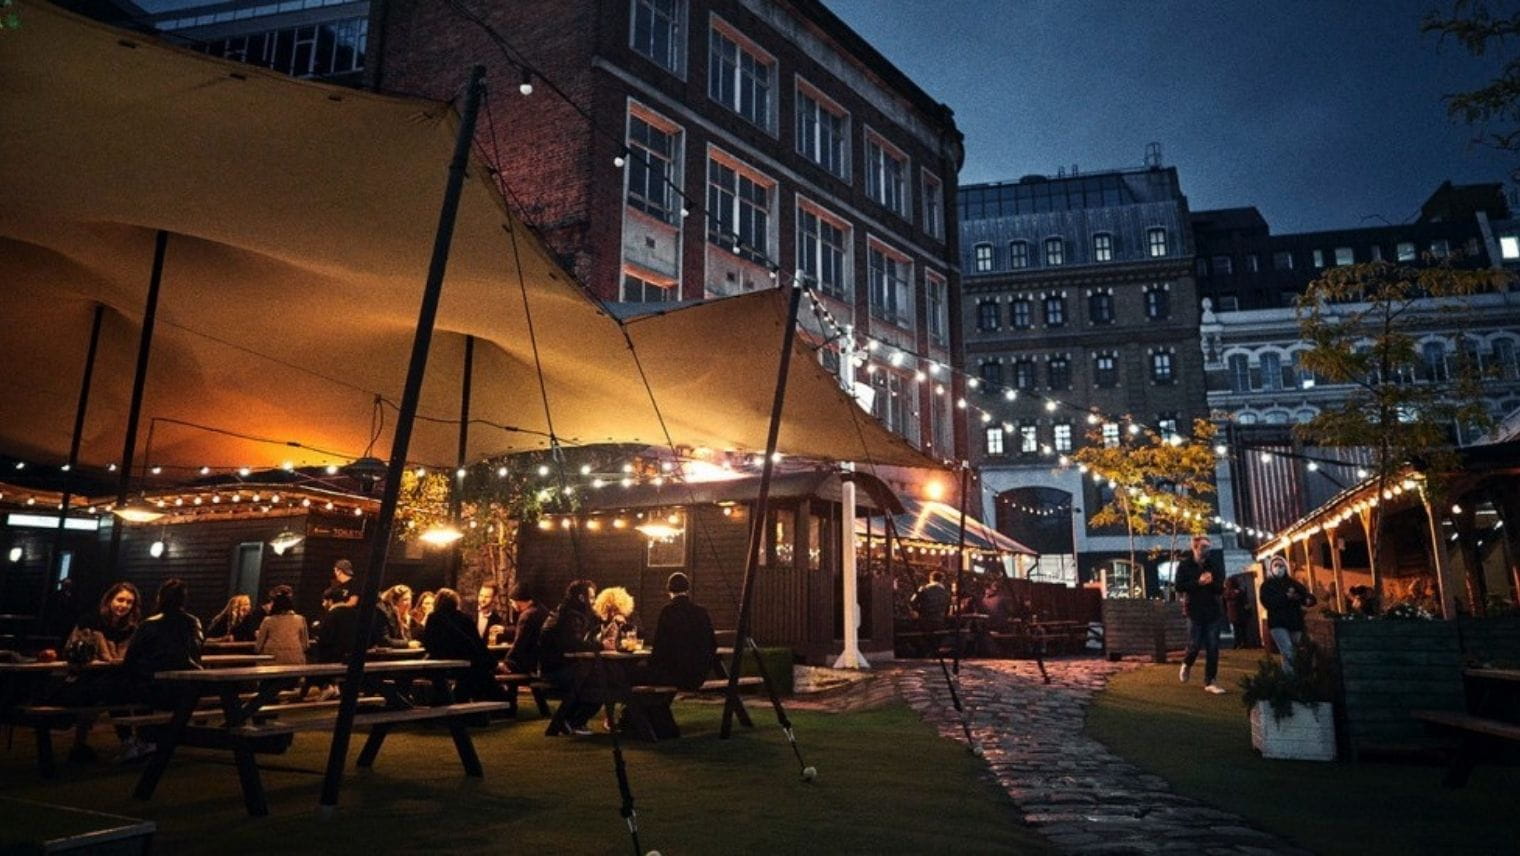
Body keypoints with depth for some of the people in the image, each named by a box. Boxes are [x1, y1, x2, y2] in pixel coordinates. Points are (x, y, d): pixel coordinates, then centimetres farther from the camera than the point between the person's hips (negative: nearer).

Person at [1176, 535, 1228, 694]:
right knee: (1195, 645, -4)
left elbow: (1220, 588, 7)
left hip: (1213, 610, 3)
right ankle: (1186, 665, 27)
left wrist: (1211, 582, -14)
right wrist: (1198, 582, -20)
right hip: (1195, 610, -3)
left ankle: (1209, 682, 5)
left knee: (1212, 648, 0)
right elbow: (1179, 586, -9)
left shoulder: (1212, 565, 10)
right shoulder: (1185, 565, 0)